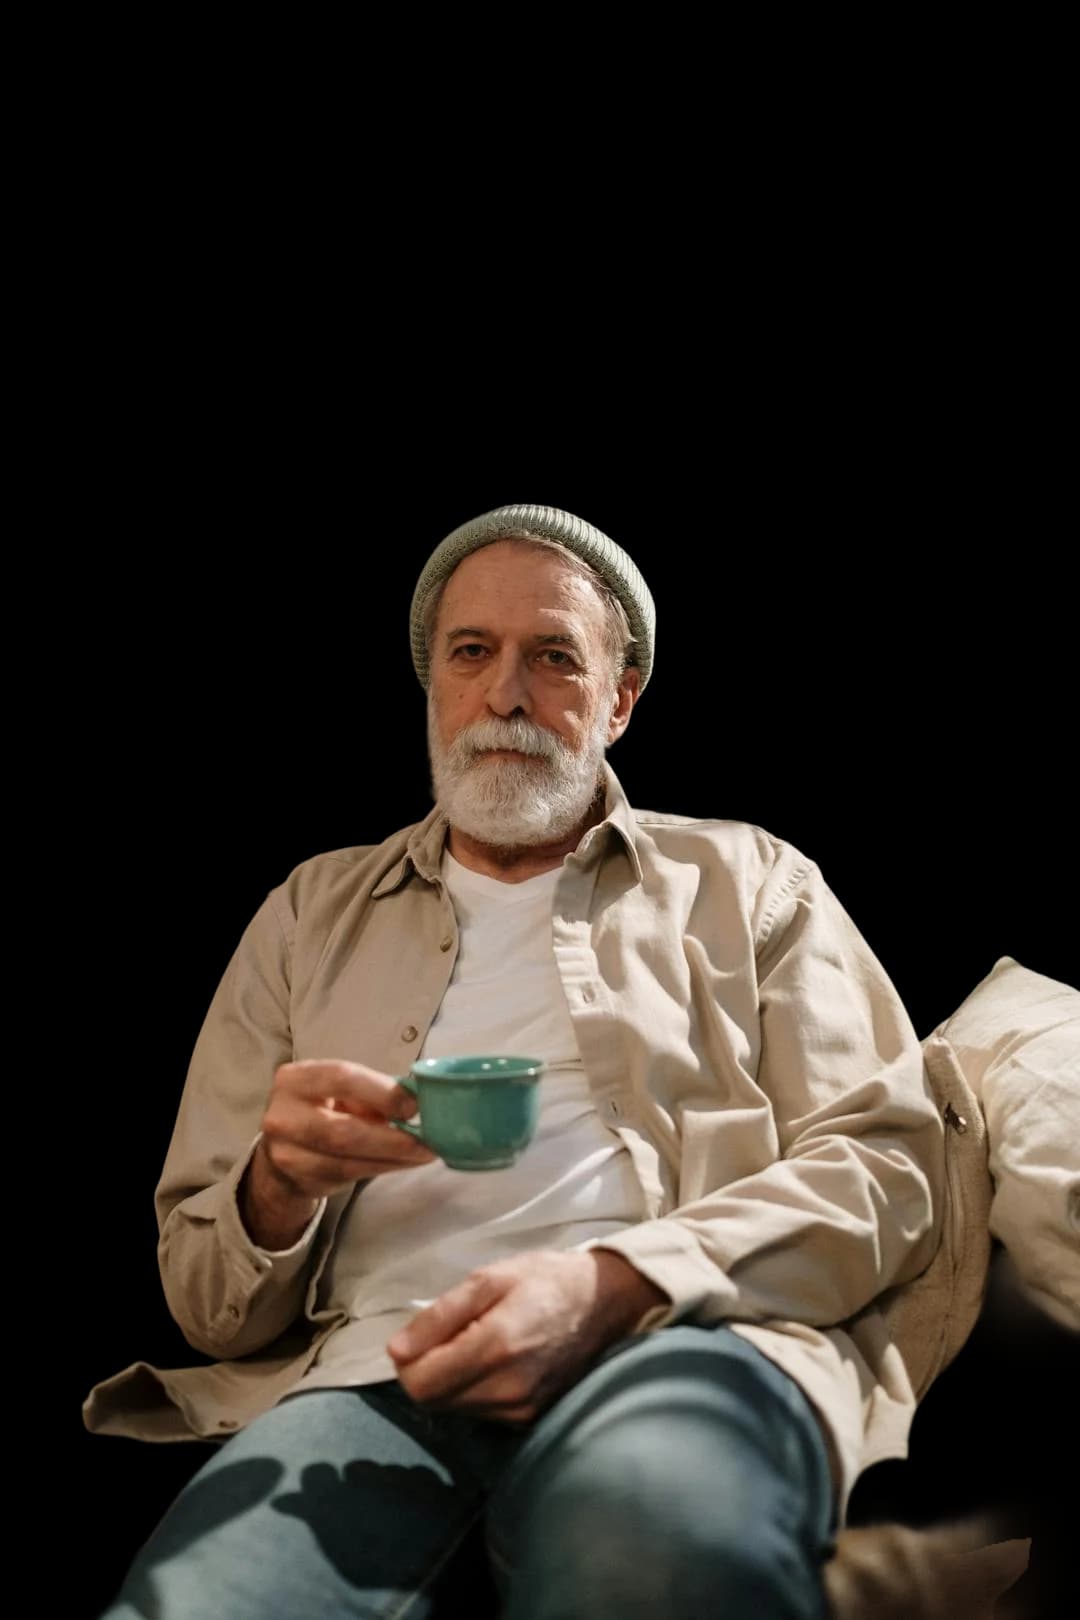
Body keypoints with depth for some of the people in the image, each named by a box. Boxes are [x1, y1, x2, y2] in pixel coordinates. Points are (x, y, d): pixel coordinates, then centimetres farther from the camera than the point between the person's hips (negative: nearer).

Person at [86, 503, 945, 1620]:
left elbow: (890, 1163, 4)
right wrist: (279, 1186, -7)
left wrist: (609, 1284, -13)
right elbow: (201, 1299, 20)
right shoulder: (312, 914, 24)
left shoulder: (748, 880, 19)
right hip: (372, 1361, 2)